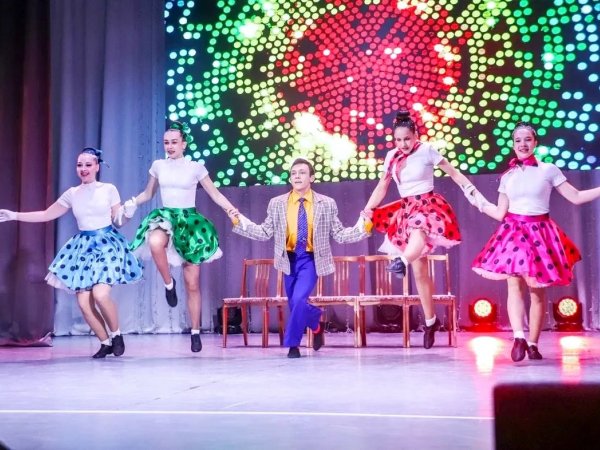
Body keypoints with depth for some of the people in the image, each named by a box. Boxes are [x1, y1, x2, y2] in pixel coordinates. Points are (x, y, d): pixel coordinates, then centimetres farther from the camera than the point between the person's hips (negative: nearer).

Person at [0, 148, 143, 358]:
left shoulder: (109, 189, -2)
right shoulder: (72, 194, 7)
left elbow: (118, 221, 2)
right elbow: (46, 215, 14)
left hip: (107, 245, -4)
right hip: (83, 248, 4)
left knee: (100, 294, -23)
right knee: (84, 303, -4)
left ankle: (116, 335, 2)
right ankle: (105, 343, 15)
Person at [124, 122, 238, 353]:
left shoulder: (195, 167, -1)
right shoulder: (158, 166, 7)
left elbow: (215, 194, 1)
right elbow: (147, 194, 16)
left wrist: (231, 208, -16)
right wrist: (129, 204, -2)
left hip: (189, 220, -1)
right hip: (165, 215, 1)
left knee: (192, 284, 1)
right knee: (155, 242, -40)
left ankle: (195, 332, 14)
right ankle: (169, 283, -13)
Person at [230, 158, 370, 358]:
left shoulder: (327, 204, -1)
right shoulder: (277, 203, 2)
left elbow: (339, 235, -1)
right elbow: (265, 233, 2)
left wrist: (362, 228, -14)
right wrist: (239, 222, -7)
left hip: (311, 259, -3)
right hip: (289, 258, 3)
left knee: (299, 300, -20)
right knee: (294, 304, 9)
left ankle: (292, 343, -1)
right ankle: (316, 324, 40)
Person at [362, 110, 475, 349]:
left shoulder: (426, 150, -7)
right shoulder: (391, 156, 5)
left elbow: (454, 173, -5)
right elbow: (382, 187, 11)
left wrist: (473, 193, -16)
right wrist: (368, 210, 1)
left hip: (428, 206, -4)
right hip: (407, 210, 4)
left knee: (419, 227, -43)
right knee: (419, 271, 4)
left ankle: (401, 261, -70)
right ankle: (430, 320, 14)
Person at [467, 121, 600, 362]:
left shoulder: (548, 170, 3)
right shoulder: (507, 176, 10)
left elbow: (576, 197, 4)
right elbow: (500, 213, 12)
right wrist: (478, 201, 10)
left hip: (539, 233, -1)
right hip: (513, 232, 1)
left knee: (537, 290, 2)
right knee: (514, 285, -16)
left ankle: (532, 343, 9)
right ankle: (519, 337, -26)